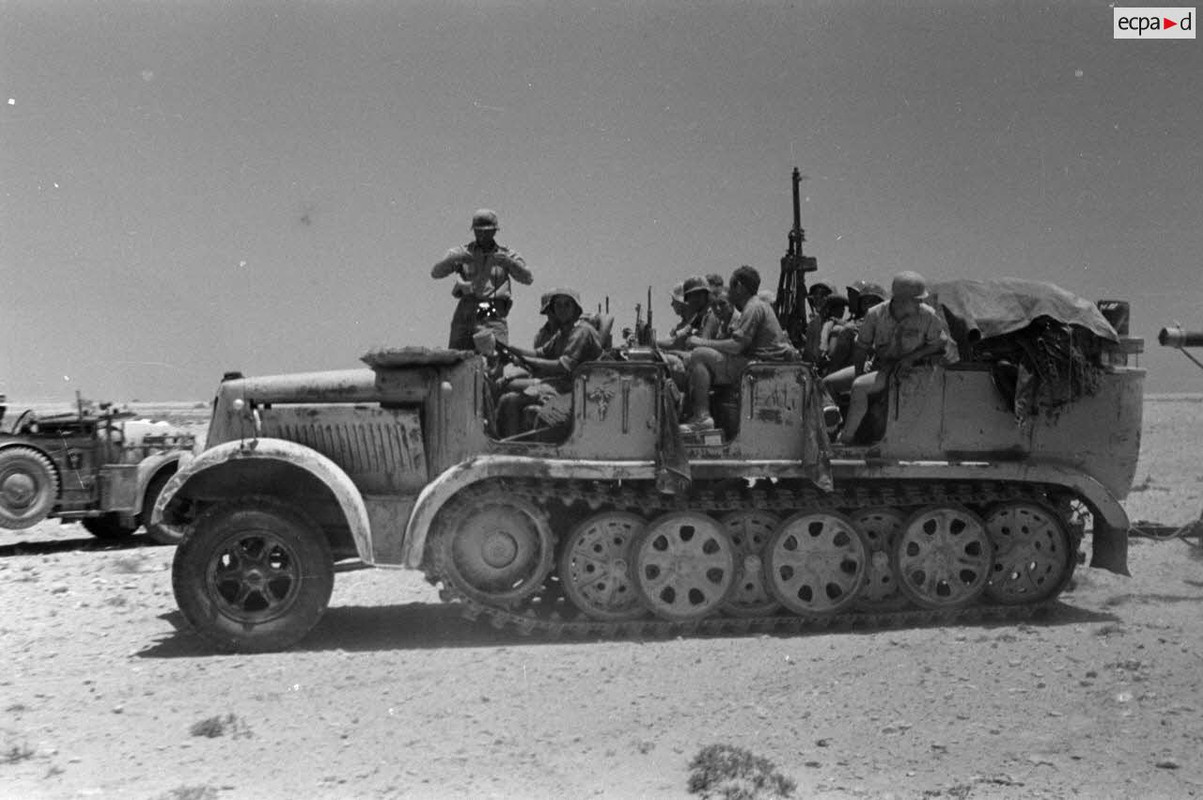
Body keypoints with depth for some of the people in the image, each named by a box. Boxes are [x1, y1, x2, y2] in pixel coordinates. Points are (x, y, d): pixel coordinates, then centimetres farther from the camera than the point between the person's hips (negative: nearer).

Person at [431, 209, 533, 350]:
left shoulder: (506, 255, 15)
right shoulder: (462, 252, 15)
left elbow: (527, 279, 2)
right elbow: (435, 273, 5)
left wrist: (509, 262, -15)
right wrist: (453, 259, -13)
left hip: (495, 317, -1)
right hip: (465, 314, 1)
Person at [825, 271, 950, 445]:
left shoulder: (928, 316, -13)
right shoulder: (875, 314, -8)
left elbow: (941, 343, -3)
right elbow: (861, 348, 0)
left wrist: (912, 357, -16)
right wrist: (858, 374, -11)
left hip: (904, 371, -5)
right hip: (878, 365, 5)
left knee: (859, 386, -31)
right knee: (827, 383, -3)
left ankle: (845, 440, -25)